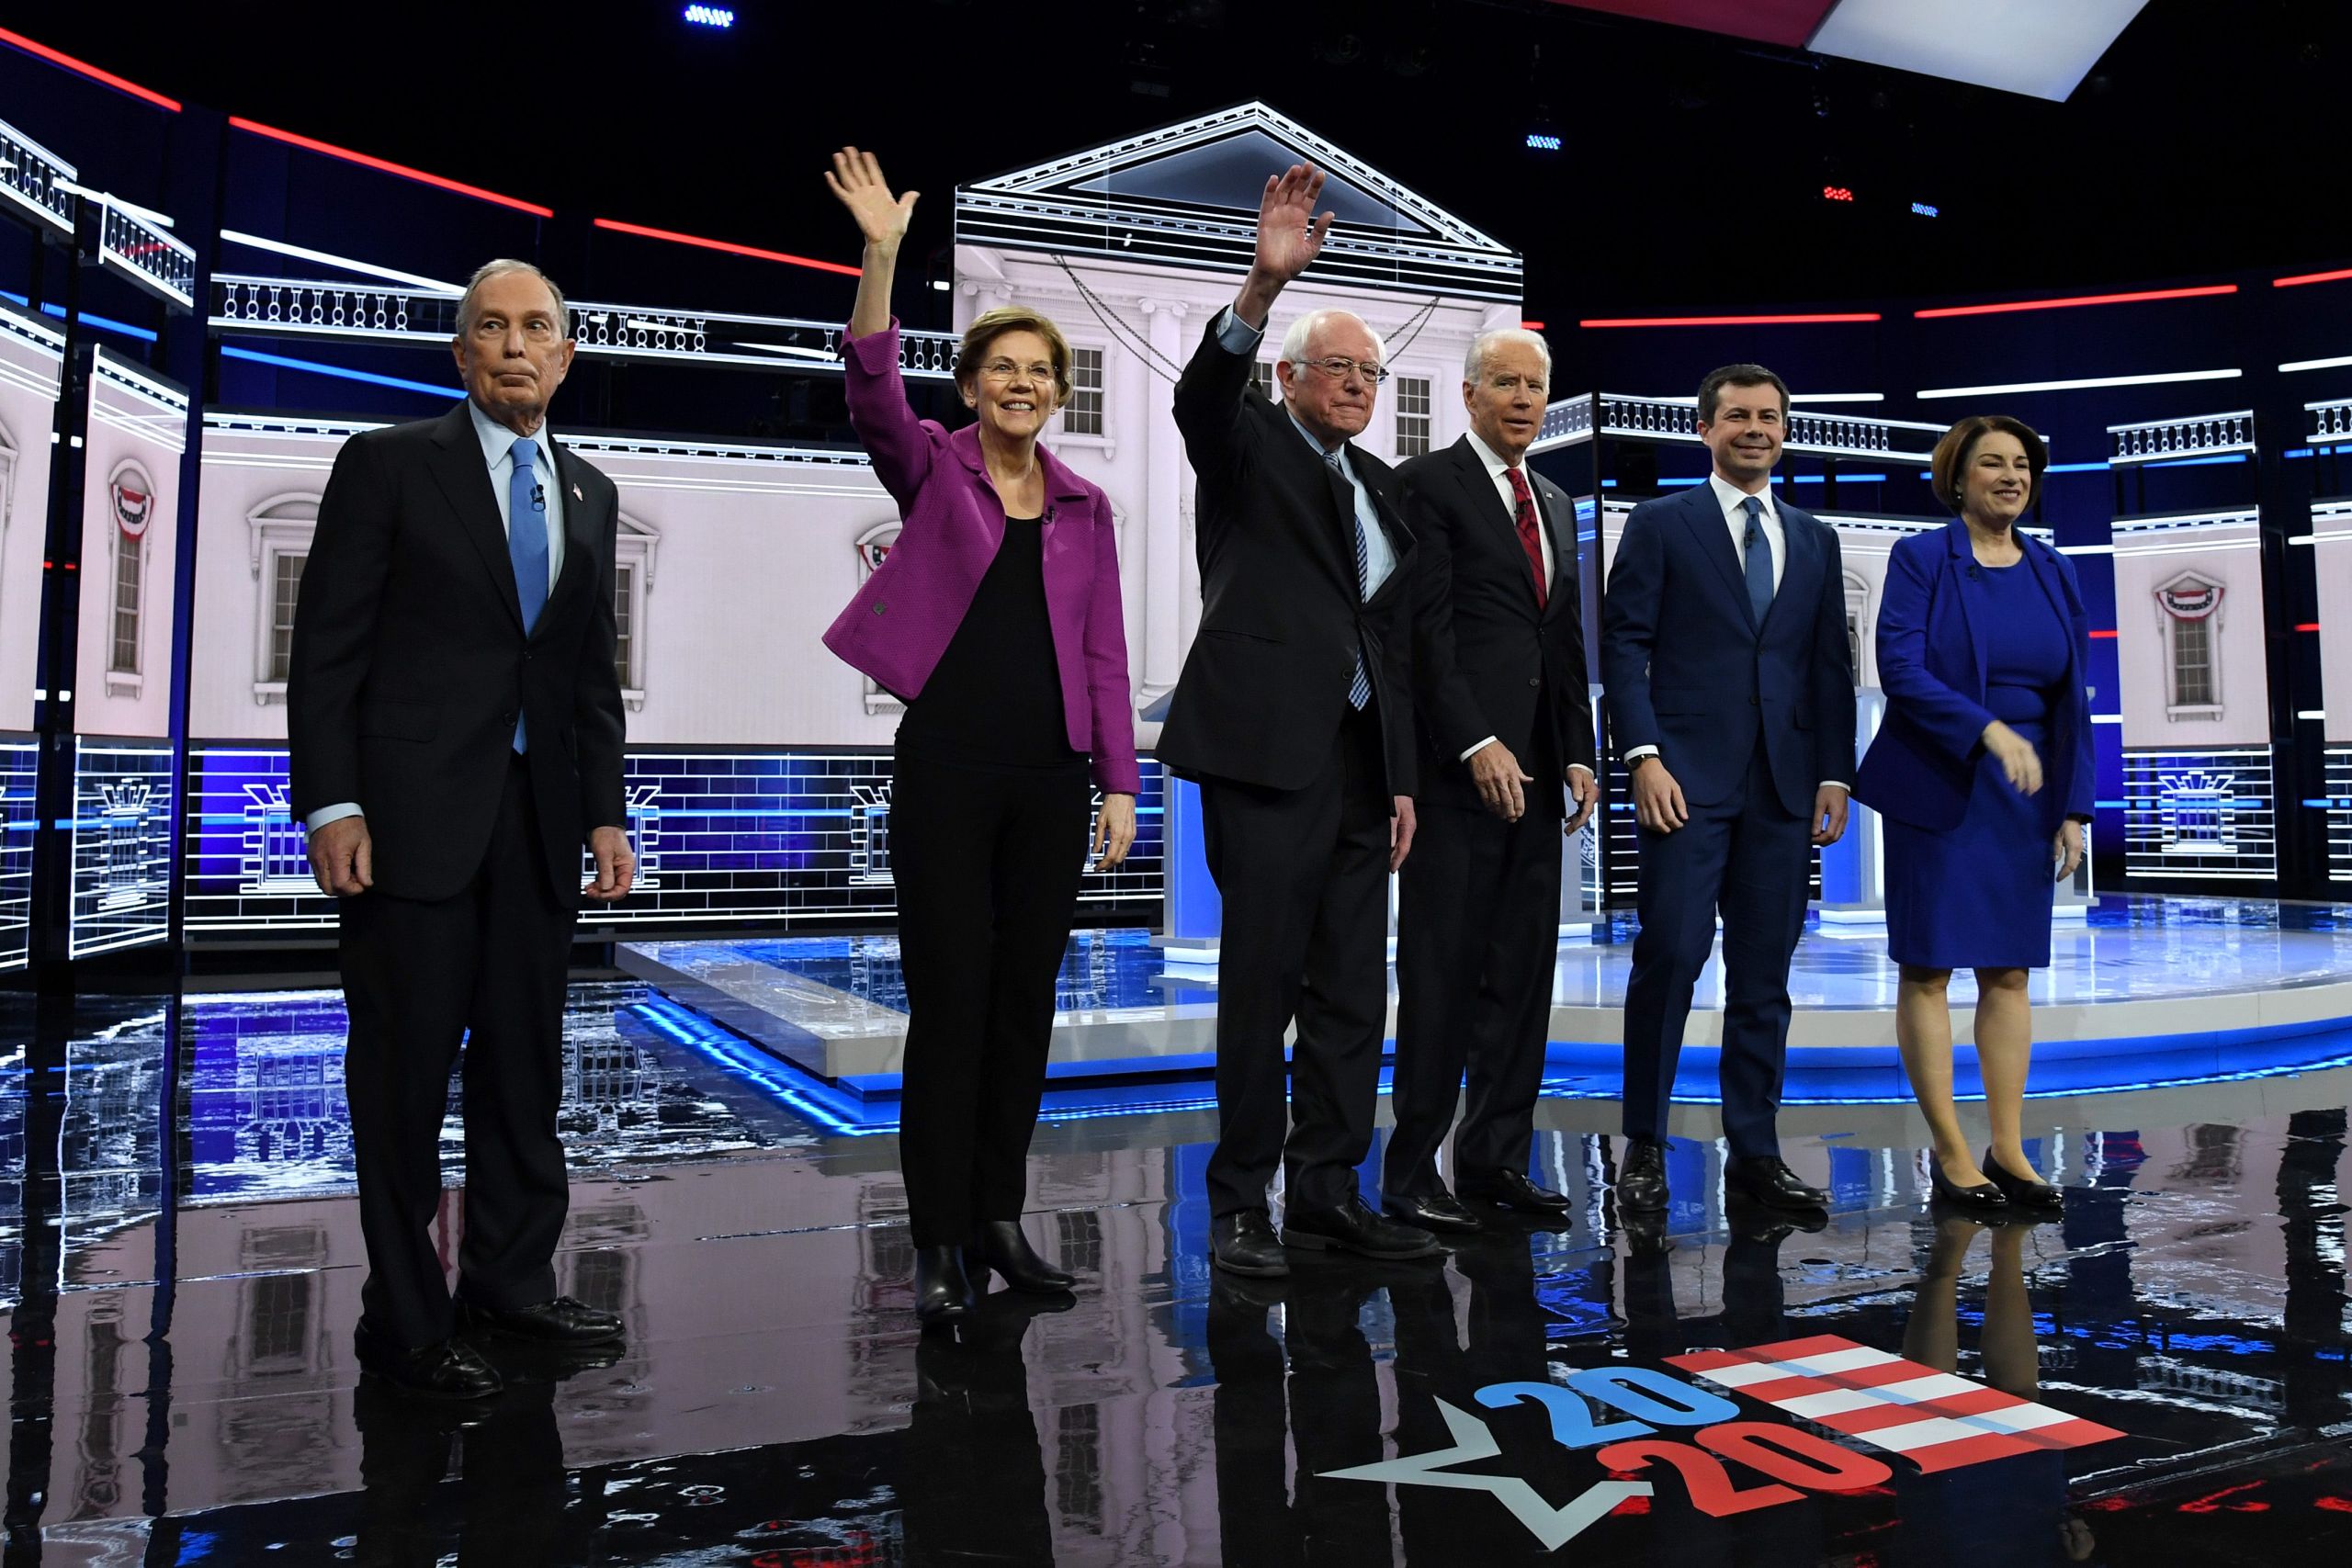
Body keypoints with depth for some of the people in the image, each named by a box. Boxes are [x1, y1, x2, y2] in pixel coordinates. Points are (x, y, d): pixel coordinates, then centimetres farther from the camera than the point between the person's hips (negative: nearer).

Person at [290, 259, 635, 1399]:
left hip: (539, 816, 5)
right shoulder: (389, 464, 0)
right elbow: (326, 648, -4)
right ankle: (404, 1322, 15)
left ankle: (510, 1281, 26)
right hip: (414, 811, -5)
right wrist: (331, 806, -13)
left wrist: (605, 814, 9)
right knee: (405, 1067, 2)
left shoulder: (588, 494, 15)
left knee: (526, 1059, 11)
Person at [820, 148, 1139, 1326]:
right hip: (946, 766, -3)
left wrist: (1120, 784, 3)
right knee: (948, 1006, -2)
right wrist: (882, 254, -27)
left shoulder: (1085, 508, 12)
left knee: (1026, 1006, 8)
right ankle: (939, 1245, 8)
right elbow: (871, 388, -16)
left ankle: (999, 1220, 21)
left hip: (1050, 777, 4)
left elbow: (1104, 656, 9)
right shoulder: (930, 470, 4)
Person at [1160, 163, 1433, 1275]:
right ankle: (1240, 1202, 8)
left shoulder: (1378, 484, 20)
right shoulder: (1249, 446, 5)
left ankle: (1329, 1191, 19)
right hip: (1268, 747, -6)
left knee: (1352, 988, 8)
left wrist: (1402, 776, 12)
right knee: (1260, 981, -3)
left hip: (1360, 759, 7)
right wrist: (1263, 285, -35)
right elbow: (1199, 397, -20)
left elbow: (1391, 637, 17)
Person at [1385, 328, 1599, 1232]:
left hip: (1536, 772, 7)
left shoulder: (1556, 506, 21)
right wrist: (1478, 745, -17)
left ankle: (1495, 1158, 18)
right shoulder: (1427, 485, -2)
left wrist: (1579, 753, 11)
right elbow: (1426, 628, -11)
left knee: (1522, 975, 9)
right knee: (1441, 974, -4)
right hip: (1458, 768, -7)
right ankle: (1411, 1173, 5)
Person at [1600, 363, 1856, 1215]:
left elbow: (1830, 666, 16)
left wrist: (1834, 774, 7)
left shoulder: (1815, 540, 18)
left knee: (1765, 973, 6)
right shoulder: (1660, 524, 5)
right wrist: (1643, 755, -12)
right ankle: (1644, 1145, 4)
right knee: (1670, 955, -8)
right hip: (1687, 776, -4)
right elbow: (1623, 645, -2)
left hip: (1784, 786, 4)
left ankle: (1754, 1151, 14)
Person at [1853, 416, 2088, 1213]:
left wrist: (2073, 808, 5)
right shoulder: (1921, 558, -3)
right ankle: (1950, 1154, 8)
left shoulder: (2055, 574, 11)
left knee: (2008, 971, 7)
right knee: (1928, 968, -1)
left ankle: (2008, 1152, 15)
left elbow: (2073, 701, 11)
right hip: (1935, 789, -5)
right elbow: (1898, 668, -15)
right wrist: (1988, 730, -26)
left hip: (2023, 795, 5)